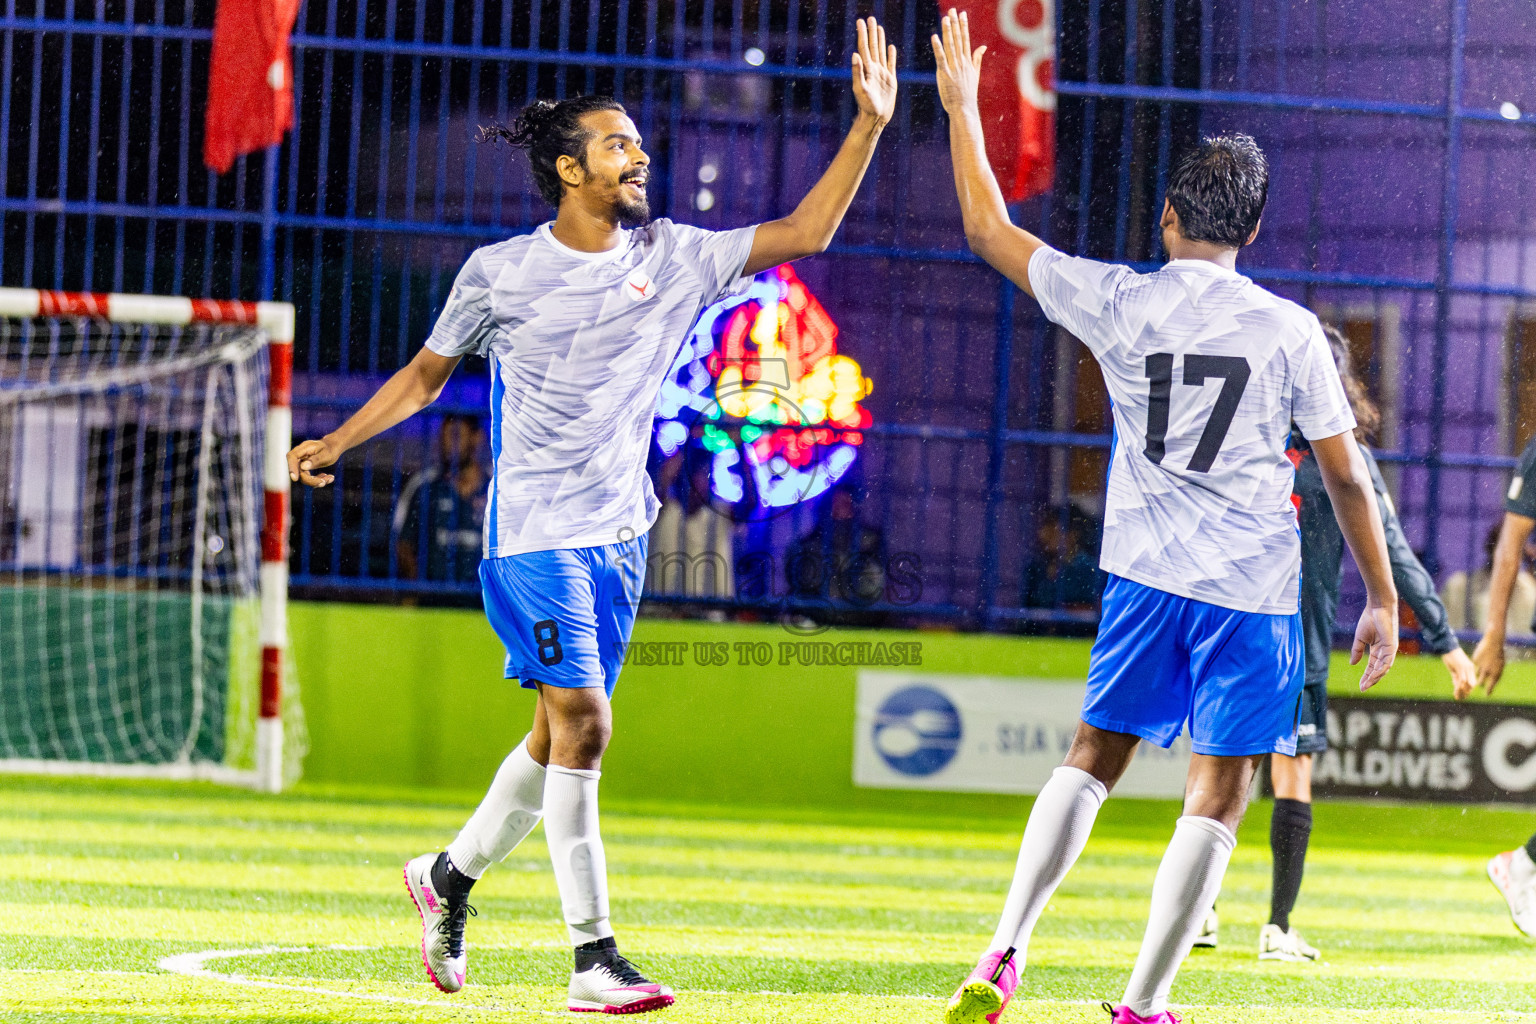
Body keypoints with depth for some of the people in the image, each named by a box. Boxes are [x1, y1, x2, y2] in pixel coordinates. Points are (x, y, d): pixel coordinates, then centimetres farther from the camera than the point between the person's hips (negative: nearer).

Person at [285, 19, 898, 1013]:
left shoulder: (672, 258, 4)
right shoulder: (499, 272, -4)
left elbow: (806, 232, 3)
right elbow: (426, 373, 9)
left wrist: (869, 124, -5)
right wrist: (338, 443, 1)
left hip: (621, 533, 5)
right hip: (533, 530, -5)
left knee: (561, 735, 10)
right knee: (582, 719, -16)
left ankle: (451, 875, 35)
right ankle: (594, 959, -14)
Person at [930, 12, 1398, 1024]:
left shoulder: (1118, 302, -2)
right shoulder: (1291, 331, -4)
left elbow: (989, 229, 10)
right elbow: (1347, 477, 0)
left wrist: (962, 108, 21)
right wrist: (1383, 599, 10)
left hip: (1145, 575, 2)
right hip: (1253, 592, -2)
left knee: (1093, 758, 16)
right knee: (1219, 793, 3)